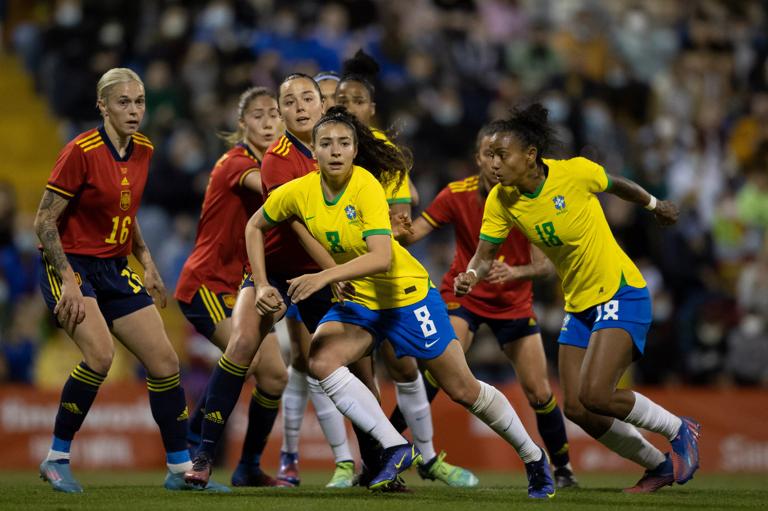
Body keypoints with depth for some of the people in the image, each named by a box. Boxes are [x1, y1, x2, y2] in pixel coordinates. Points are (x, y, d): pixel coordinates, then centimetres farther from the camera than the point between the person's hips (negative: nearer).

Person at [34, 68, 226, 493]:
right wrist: (68, 281, -21)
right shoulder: (81, 152, -17)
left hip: (115, 269, 7)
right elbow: (44, 221, -14)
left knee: (164, 362, 1)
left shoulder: (143, 151, 5)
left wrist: (146, 261, 9)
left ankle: (180, 469, 12)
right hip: (71, 265, -7)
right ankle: (56, 459, -12)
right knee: (100, 355, -28)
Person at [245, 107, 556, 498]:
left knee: (463, 390, 2)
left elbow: (381, 257, -35)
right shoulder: (298, 193, -11)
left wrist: (325, 277, -45)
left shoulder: (367, 187, -26)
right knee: (320, 360, -24)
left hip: (407, 293, -5)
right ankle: (397, 449, -19)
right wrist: (261, 285, -3)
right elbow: (255, 227, 7)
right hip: (358, 300, 5)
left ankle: (533, 458, 25)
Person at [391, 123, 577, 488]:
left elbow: (546, 265, -15)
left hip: (514, 303, 1)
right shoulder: (457, 195, -14)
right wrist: (399, 233, -42)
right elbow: (411, 234, -18)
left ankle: (562, 467, 23)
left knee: (539, 392, 1)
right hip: (462, 295, -1)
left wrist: (514, 272, -36)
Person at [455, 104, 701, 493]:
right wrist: (471, 276, -29)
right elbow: (484, 255, -6)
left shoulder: (575, 172, -19)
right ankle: (659, 466, 20)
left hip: (620, 293, -6)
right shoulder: (500, 200, -7)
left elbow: (615, 184, 1)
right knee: (576, 408, -1)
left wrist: (654, 205, 20)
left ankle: (680, 430, 3)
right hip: (578, 304, 6)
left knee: (594, 395, -21)